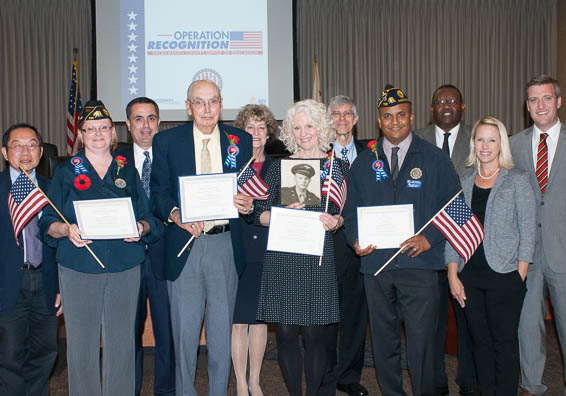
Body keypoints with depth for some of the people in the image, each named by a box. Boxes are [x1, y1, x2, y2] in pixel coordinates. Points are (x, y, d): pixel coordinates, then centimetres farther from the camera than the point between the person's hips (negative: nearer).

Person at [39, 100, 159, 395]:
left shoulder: (128, 172, 12)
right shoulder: (66, 172, 8)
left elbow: (148, 218, 10)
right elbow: (47, 222, 4)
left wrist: (141, 227, -12)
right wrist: (67, 230, -17)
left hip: (124, 269, 1)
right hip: (79, 269, -1)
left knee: (121, 342, 4)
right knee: (81, 344, 1)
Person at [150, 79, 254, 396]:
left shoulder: (241, 141, 6)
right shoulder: (166, 141, 3)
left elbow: (251, 190, 9)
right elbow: (158, 193, 1)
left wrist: (249, 204, -14)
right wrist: (176, 214, -19)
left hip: (226, 246, 1)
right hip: (184, 247, -1)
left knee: (222, 328, 11)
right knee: (184, 329, 7)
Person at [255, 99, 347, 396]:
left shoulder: (336, 166, 9)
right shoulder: (279, 167, 10)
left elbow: (345, 213, 11)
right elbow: (260, 215, 8)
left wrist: (335, 222, -10)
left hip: (319, 256, -1)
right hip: (282, 257, 1)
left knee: (314, 332, 0)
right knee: (285, 332, 2)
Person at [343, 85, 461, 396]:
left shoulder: (435, 159, 5)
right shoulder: (363, 163, 12)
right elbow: (351, 209, 15)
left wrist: (429, 239, -11)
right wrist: (355, 240, -4)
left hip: (420, 264, -2)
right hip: (375, 263, 3)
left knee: (421, 341, -5)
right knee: (383, 341, 10)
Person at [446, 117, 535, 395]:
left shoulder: (518, 180, 2)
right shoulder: (464, 184, 10)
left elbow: (527, 231, -2)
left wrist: (519, 277, -8)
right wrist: (453, 276, 0)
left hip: (504, 275, -3)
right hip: (469, 277, 3)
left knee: (504, 341, 1)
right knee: (480, 341, 9)